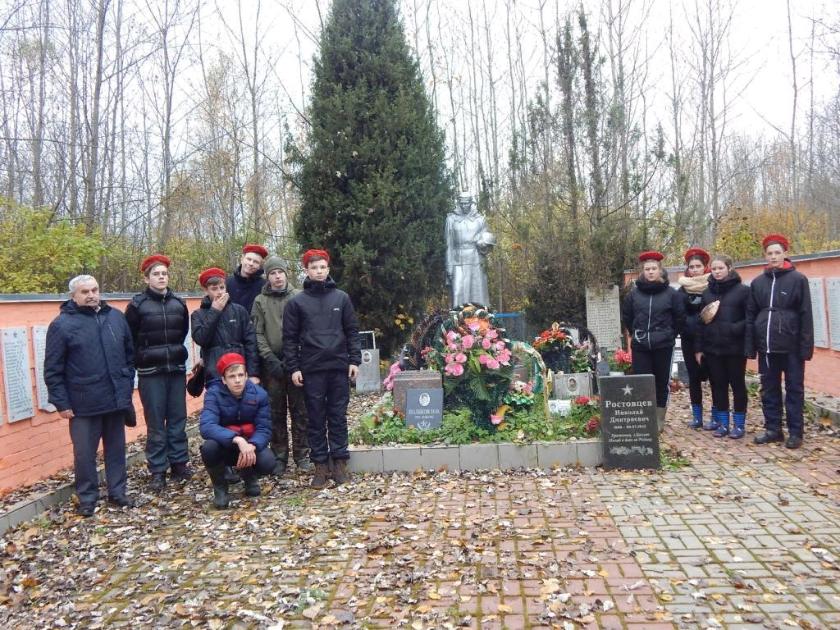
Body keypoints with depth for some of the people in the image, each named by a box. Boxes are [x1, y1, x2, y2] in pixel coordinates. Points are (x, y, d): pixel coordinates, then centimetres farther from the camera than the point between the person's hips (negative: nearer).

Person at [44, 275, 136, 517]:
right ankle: (87, 497, 21)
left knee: (116, 448, 13)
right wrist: (61, 403, -8)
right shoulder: (62, 324, -6)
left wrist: (128, 386, 9)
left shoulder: (116, 317, 6)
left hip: (116, 399, 4)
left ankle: (117, 491, 25)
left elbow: (129, 354, 14)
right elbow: (53, 370, -6)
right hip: (84, 404, -4)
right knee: (84, 453, 6)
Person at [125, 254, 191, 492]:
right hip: (150, 373, -3)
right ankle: (157, 471, 11)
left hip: (177, 369, 3)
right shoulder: (137, 305, -4)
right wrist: (142, 361, 4)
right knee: (156, 422, 2)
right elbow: (129, 340, 0)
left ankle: (179, 463, 19)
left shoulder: (178, 303, 6)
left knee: (178, 419, 8)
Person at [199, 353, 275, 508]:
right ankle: (220, 487, -4)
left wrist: (252, 446, -38)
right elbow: (206, 426, -35)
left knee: (267, 463, -29)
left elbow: (264, 428, -15)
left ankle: (250, 477, 12)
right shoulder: (214, 393, -20)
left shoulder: (259, 394, -14)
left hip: (250, 444, 1)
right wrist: (237, 440, -48)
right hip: (224, 446, -1)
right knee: (209, 447, -35)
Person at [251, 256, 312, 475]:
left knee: (300, 410, 4)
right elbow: (257, 334, 1)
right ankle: (279, 457, 14)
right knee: (276, 412, 6)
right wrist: (269, 358, -10)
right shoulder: (260, 301, 5)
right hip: (272, 363, 1)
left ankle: (302, 455, 13)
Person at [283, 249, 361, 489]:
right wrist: (293, 367, -4)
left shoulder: (341, 298, 7)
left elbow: (352, 331, 7)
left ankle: (340, 462, 15)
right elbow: (290, 338, 2)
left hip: (339, 367, 1)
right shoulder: (296, 302, 3)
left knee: (338, 417, 7)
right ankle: (320, 464, 13)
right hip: (311, 370, -1)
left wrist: (354, 360, 0)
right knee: (316, 419, 5)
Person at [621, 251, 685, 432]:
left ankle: (659, 420, 17)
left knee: (662, 383, 6)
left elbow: (680, 318, 5)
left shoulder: (671, 293, -3)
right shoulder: (634, 293, 2)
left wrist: (669, 334, 6)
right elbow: (626, 316, 15)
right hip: (640, 347, 1)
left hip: (664, 346, -1)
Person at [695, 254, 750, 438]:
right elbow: (701, 321, 10)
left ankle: (739, 424, 16)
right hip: (712, 348, 4)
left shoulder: (742, 290, -4)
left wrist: (734, 329, -20)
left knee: (737, 384, 6)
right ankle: (722, 423, 19)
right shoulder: (707, 292, 9)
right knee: (718, 385, 9)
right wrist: (699, 347, 6)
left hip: (735, 347, -4)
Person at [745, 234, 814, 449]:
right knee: (769, 389, 10)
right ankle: (773, 429, 20)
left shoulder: (798, 279, -1)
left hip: (791, 345, -3)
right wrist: (749, 346, 3)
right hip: (766, 346, 4)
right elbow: (750, 316, 8)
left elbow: (806, 315, -4)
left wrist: (806, 346, -9)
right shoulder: (757, 283, 8)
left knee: (794, 389, 6)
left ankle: (795, 432, 14)